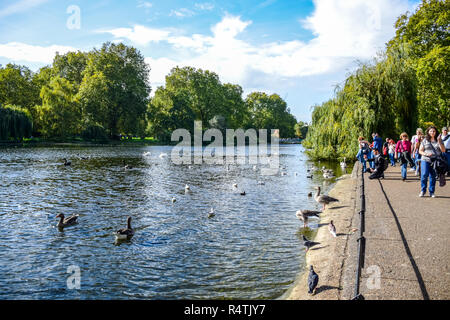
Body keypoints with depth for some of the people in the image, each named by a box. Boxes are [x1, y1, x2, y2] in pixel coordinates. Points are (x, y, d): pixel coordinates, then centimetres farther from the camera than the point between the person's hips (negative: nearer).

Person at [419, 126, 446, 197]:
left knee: (433, 177, 2)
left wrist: (439, 142, -9)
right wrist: (426, 154, -12)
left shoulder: (439, 140, 11)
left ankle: (431, 192, 13)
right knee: (424, 175, -13)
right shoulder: (425, 140, 8)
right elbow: (420, 151, 8)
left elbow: (443, 150, 2)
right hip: (425, 160, -1)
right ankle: (423, 190, 1)